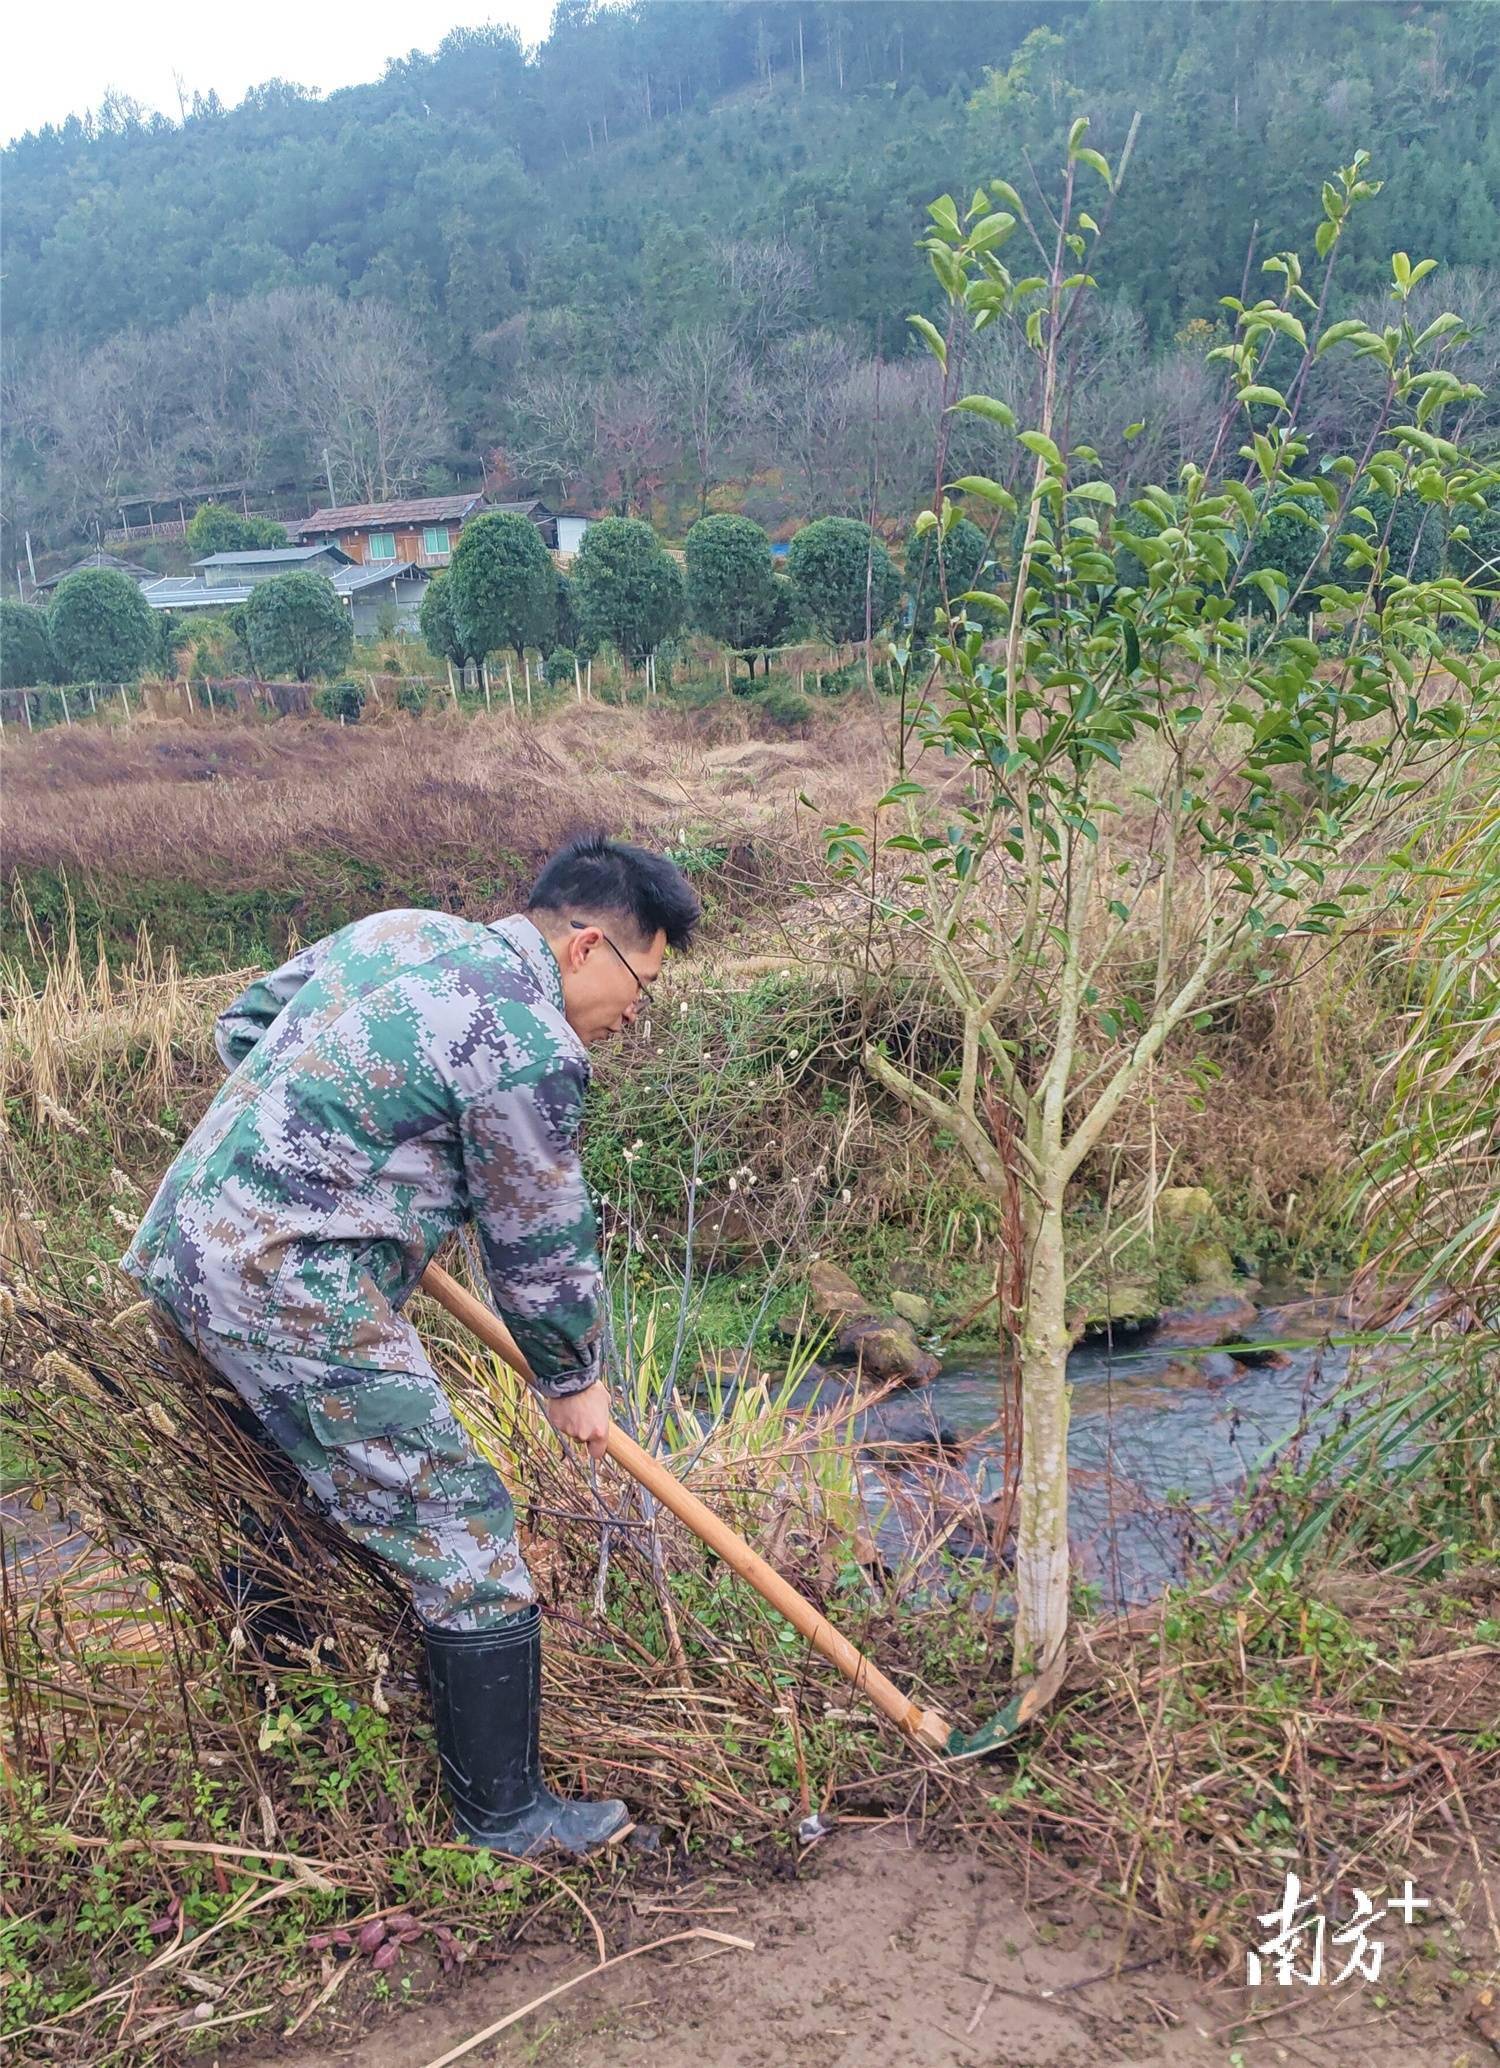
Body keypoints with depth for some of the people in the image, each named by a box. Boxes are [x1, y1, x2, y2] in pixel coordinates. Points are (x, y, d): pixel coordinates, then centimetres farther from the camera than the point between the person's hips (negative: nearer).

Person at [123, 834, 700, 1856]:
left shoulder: (399, 929, 12)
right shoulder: (530, 1047, -14)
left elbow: (245, 1024, 22)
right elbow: (543, 1246, -5)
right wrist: (574, 1383, 11)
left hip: (188, 1243, 10)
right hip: (296, 1299, -10)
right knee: (462, 1531, 2)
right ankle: (504, 1811, 13)